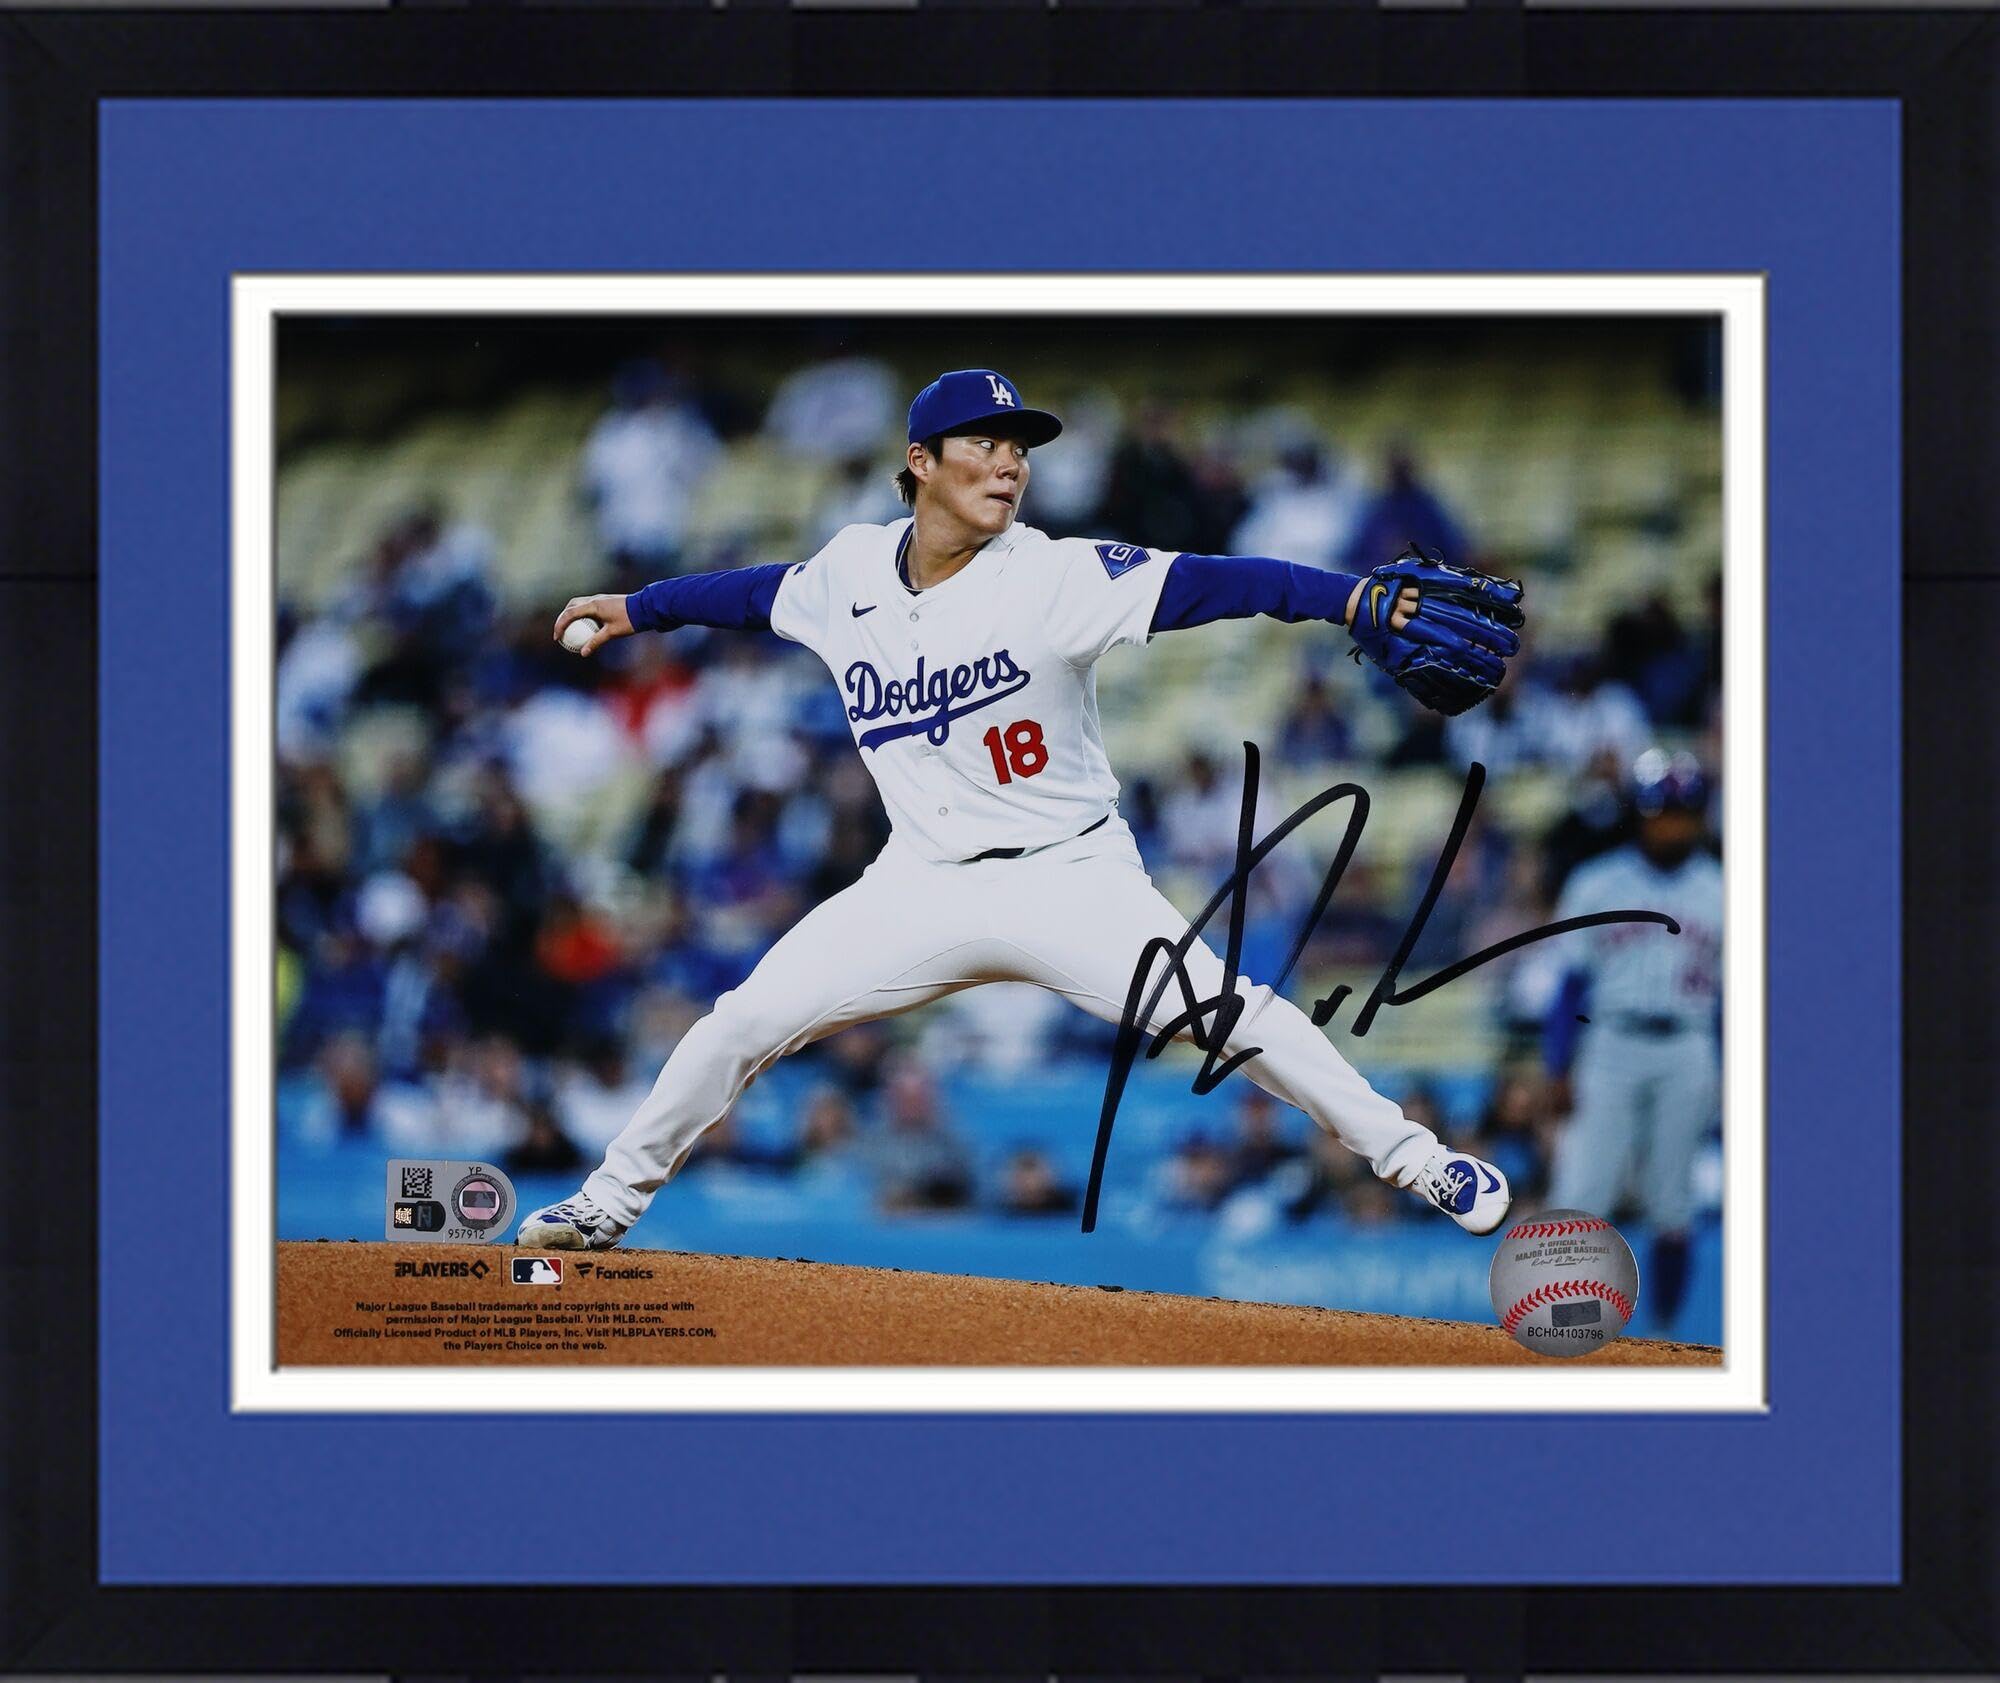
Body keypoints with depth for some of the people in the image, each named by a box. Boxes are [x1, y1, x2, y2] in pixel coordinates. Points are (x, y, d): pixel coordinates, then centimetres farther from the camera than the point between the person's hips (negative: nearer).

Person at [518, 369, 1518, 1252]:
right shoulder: (851, 572, 0)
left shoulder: (1057, 577, -15)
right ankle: (610, 1203, 19)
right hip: (921, 887, 4)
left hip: (1068, 878, -4)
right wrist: (632, 611, 31)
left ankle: (1409, 1157, -7)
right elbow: (761, 592, 22)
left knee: (1222, 1013, -21)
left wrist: (1358, 600, -39)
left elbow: (1204, 584, -27)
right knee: (745, 1022, 0)